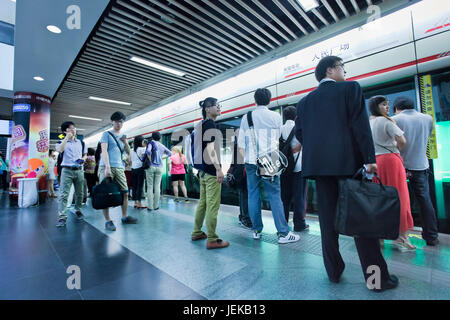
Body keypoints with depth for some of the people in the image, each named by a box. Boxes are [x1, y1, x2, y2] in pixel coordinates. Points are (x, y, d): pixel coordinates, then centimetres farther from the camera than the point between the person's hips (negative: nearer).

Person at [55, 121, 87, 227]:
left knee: (79, 193, 9)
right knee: (64, 194, -8)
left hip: (79, 170, 3)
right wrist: (67, 138, -13)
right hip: (67, 170, -3)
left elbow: (85, 154, 22)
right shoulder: (62, 142, 6)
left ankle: (78, 210, 27)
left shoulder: (81, 143, 15)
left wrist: (83, 159, -1)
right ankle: (62, 217, -8)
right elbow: (59, 150, -17)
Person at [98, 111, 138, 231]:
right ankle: (108, 221, 3)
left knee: (125, 193, 3)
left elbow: (128, 152, 18)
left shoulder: (123, 136, 20)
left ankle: (124, 217, 16)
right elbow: (104, 151, -6)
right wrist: (107, 167, -17)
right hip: (106, 167, -5)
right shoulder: (106, 134, 5)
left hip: (119, 168, 5)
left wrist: (125, 142, -2)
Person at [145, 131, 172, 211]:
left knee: (150, 186, 2)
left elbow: (148, 151, -19)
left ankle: (150, 206, 2)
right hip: (159, 167, 3)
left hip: (151, 166, -3)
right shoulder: (162, 146, 12)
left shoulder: (151, 143, 0)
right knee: (157, 186, 5)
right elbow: (170, 153, 19)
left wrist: (149, 161, -9)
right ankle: (156, 206, 7)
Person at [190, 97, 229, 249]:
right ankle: (212, 240, 4)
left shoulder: (201, 125, 18)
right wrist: (219, 169, -19)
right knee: (213, 205, -4)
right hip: (211, 170, -10)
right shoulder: (210, 124, -10)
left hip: (203, 169, 10)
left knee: (203, 202, 17)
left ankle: (196, 233, 29)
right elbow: (210, 149, -18)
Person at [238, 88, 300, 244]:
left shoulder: (246, 118, 6)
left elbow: (241, 145, 6)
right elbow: (277, 138, 15)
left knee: (253, 195, 9)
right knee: (275, 196, 2)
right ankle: (283, 233, 7)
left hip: (250, 162, 2)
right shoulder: (276, 117, 2)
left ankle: (256, 231, 18)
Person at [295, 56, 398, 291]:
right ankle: (377, 277, 15)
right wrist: (369, 158, -7)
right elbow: (360, 124, -6)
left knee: (327, 219, 9)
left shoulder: (305, 101, 14)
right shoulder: (350, 88, 4)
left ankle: (334, 271, 20)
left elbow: (299, 132, 9)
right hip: (348, 161, -3)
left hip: (319, 164, 4)